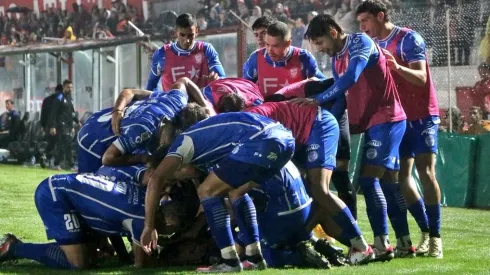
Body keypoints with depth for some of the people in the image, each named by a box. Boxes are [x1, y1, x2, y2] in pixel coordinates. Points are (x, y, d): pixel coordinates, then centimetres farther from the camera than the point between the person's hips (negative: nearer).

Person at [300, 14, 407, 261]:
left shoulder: (361, 43, -12)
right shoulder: (336, 59, 15)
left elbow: (350, 79, -26)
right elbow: (343, 94, 15)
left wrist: (318, 100, -25)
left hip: (386, 119, -9)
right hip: (371, 122, 9)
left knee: (368, 179, -15)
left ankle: (382, 243, -16)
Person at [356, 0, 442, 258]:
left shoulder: (408, 39, -12)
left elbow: (421, 78, -21)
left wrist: (397, 67, -38)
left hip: (422, 115, -7)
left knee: (425, 172, -12)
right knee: (401, 177, 1)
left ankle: (435, 237, -10)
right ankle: (425, 231, 9)